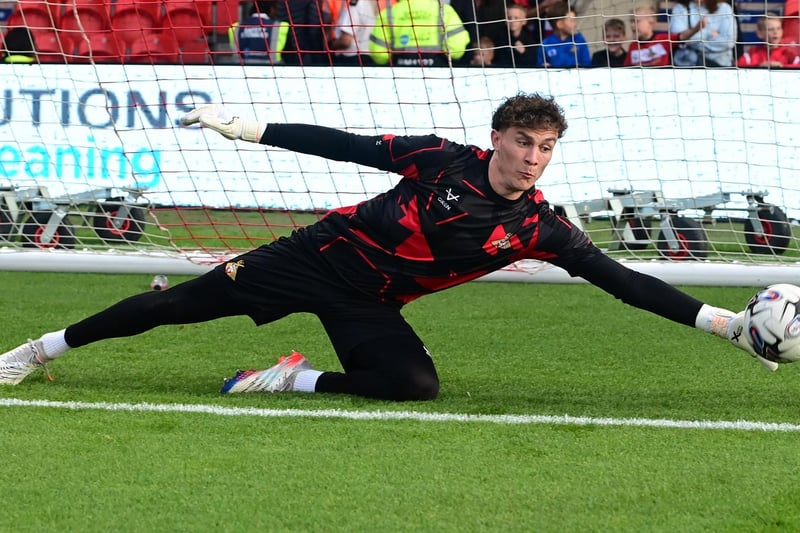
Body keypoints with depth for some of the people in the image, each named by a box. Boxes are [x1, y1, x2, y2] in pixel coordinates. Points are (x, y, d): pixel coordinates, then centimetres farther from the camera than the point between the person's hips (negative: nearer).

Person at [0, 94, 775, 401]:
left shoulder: (538, 228, -10)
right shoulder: (444, 161, -13)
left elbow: (620, 280, -13)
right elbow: (351, 147, -7)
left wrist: (724, 322, -20)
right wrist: (251, 130, -7)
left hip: (367, 303, 2)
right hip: (325, 253, -2)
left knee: (414, 384, -27)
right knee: (183, 304, -2)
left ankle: (296, 380, -4)